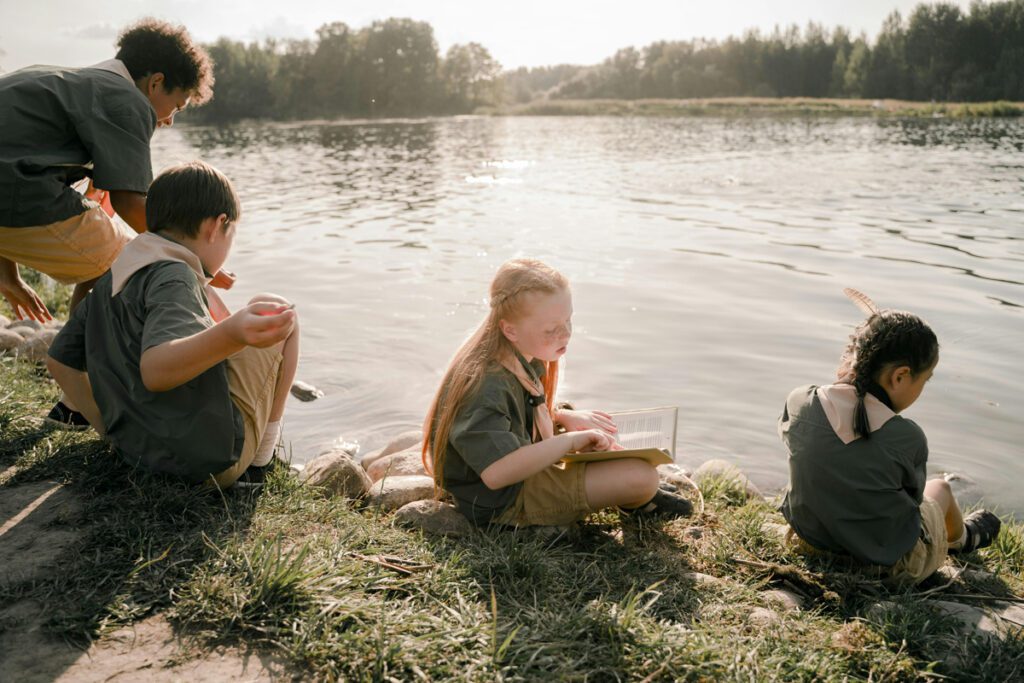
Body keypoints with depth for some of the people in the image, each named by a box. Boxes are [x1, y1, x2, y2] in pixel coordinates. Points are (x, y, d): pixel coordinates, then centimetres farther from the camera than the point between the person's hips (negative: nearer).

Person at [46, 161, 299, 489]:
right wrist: (232, 334, -51)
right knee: (276, 311, 5)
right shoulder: (172, 277, -16)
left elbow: (60, 360, 18)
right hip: (214, 458, -9)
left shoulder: (109, 280, 10)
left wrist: (112, 429, 24)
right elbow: (155, 368, -34)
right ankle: (260, 459, 5)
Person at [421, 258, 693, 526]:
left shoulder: (524, 357, 0)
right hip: (505, 503, -10)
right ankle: (638, 500, 16)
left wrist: (565, 417, 0)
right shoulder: (488, 386, -30)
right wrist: (571, 440, -34)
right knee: (642, 476, -15)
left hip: (523, 471, 10)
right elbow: (497, 473, -41)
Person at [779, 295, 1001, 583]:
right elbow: (913, 496, -8)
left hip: (811, 544, 3)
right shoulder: (908, 438, -25)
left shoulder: (799, 402, -18)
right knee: (939, 488, 23)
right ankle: (962, 538, 57)